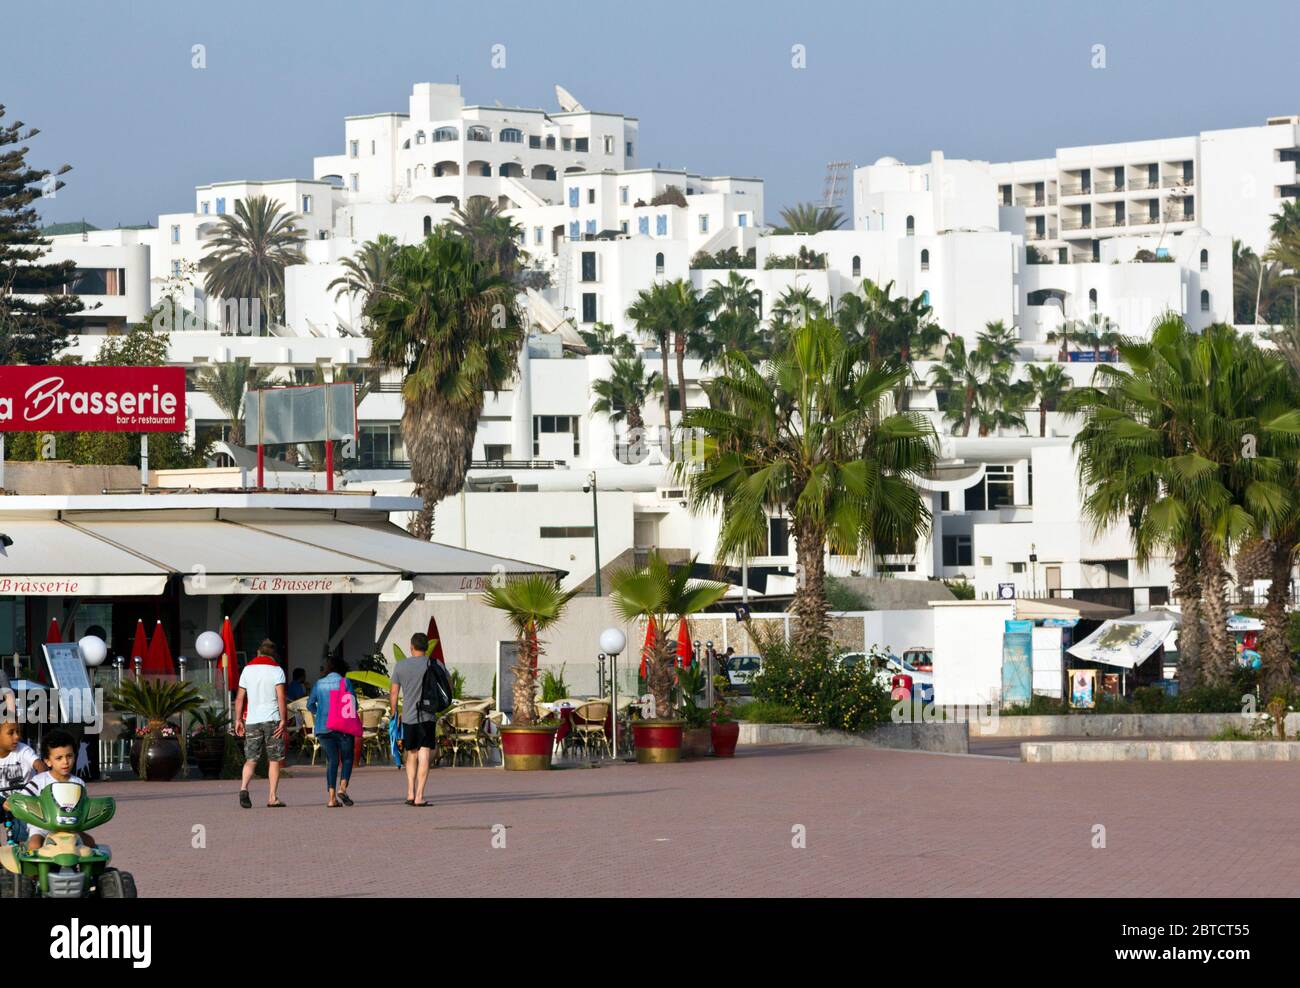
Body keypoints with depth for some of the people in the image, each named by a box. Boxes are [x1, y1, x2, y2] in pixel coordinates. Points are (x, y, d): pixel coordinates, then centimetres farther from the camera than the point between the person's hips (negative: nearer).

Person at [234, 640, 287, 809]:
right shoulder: (276, 670, -2)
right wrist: (283, 721, -12)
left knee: (251, 759, 3)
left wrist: (238, 720, 12)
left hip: (252, 720, 3)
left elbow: (240, 698, 8)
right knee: (274, 760, 5)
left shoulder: (247, 669, 9)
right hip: (272, 719, -3)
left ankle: (243, 787, -21)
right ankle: (272, 797, 3)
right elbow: (281, 697, -11)